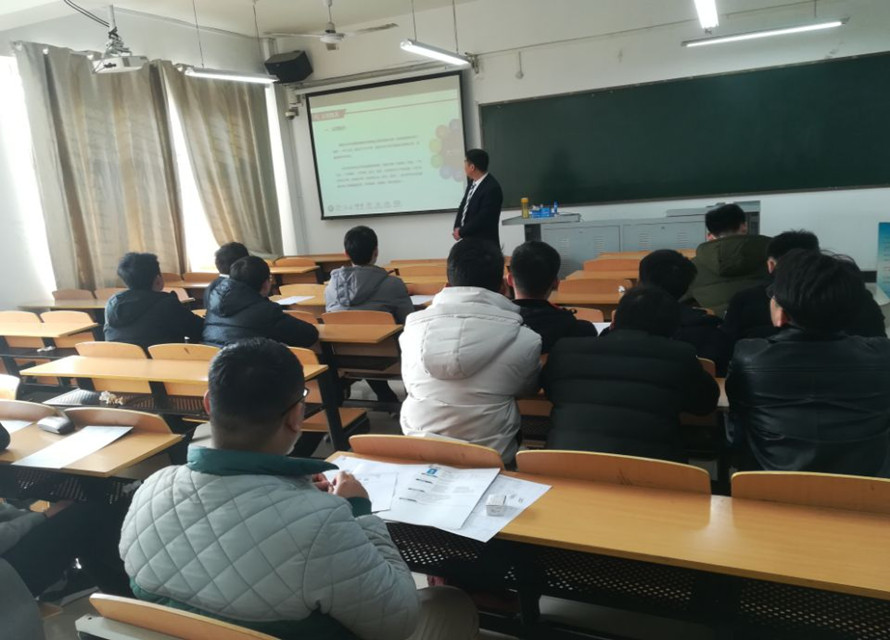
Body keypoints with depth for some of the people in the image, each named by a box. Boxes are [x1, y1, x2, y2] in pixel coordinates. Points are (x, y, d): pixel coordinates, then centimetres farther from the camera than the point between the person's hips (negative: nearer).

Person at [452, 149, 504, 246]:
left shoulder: (492, 188, -21)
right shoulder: (472, 182, 6)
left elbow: (482, 219, -22)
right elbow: (463, 206, 13)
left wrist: (461, 232, -12)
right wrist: (457, 228, -3)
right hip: (469, 240, 8)